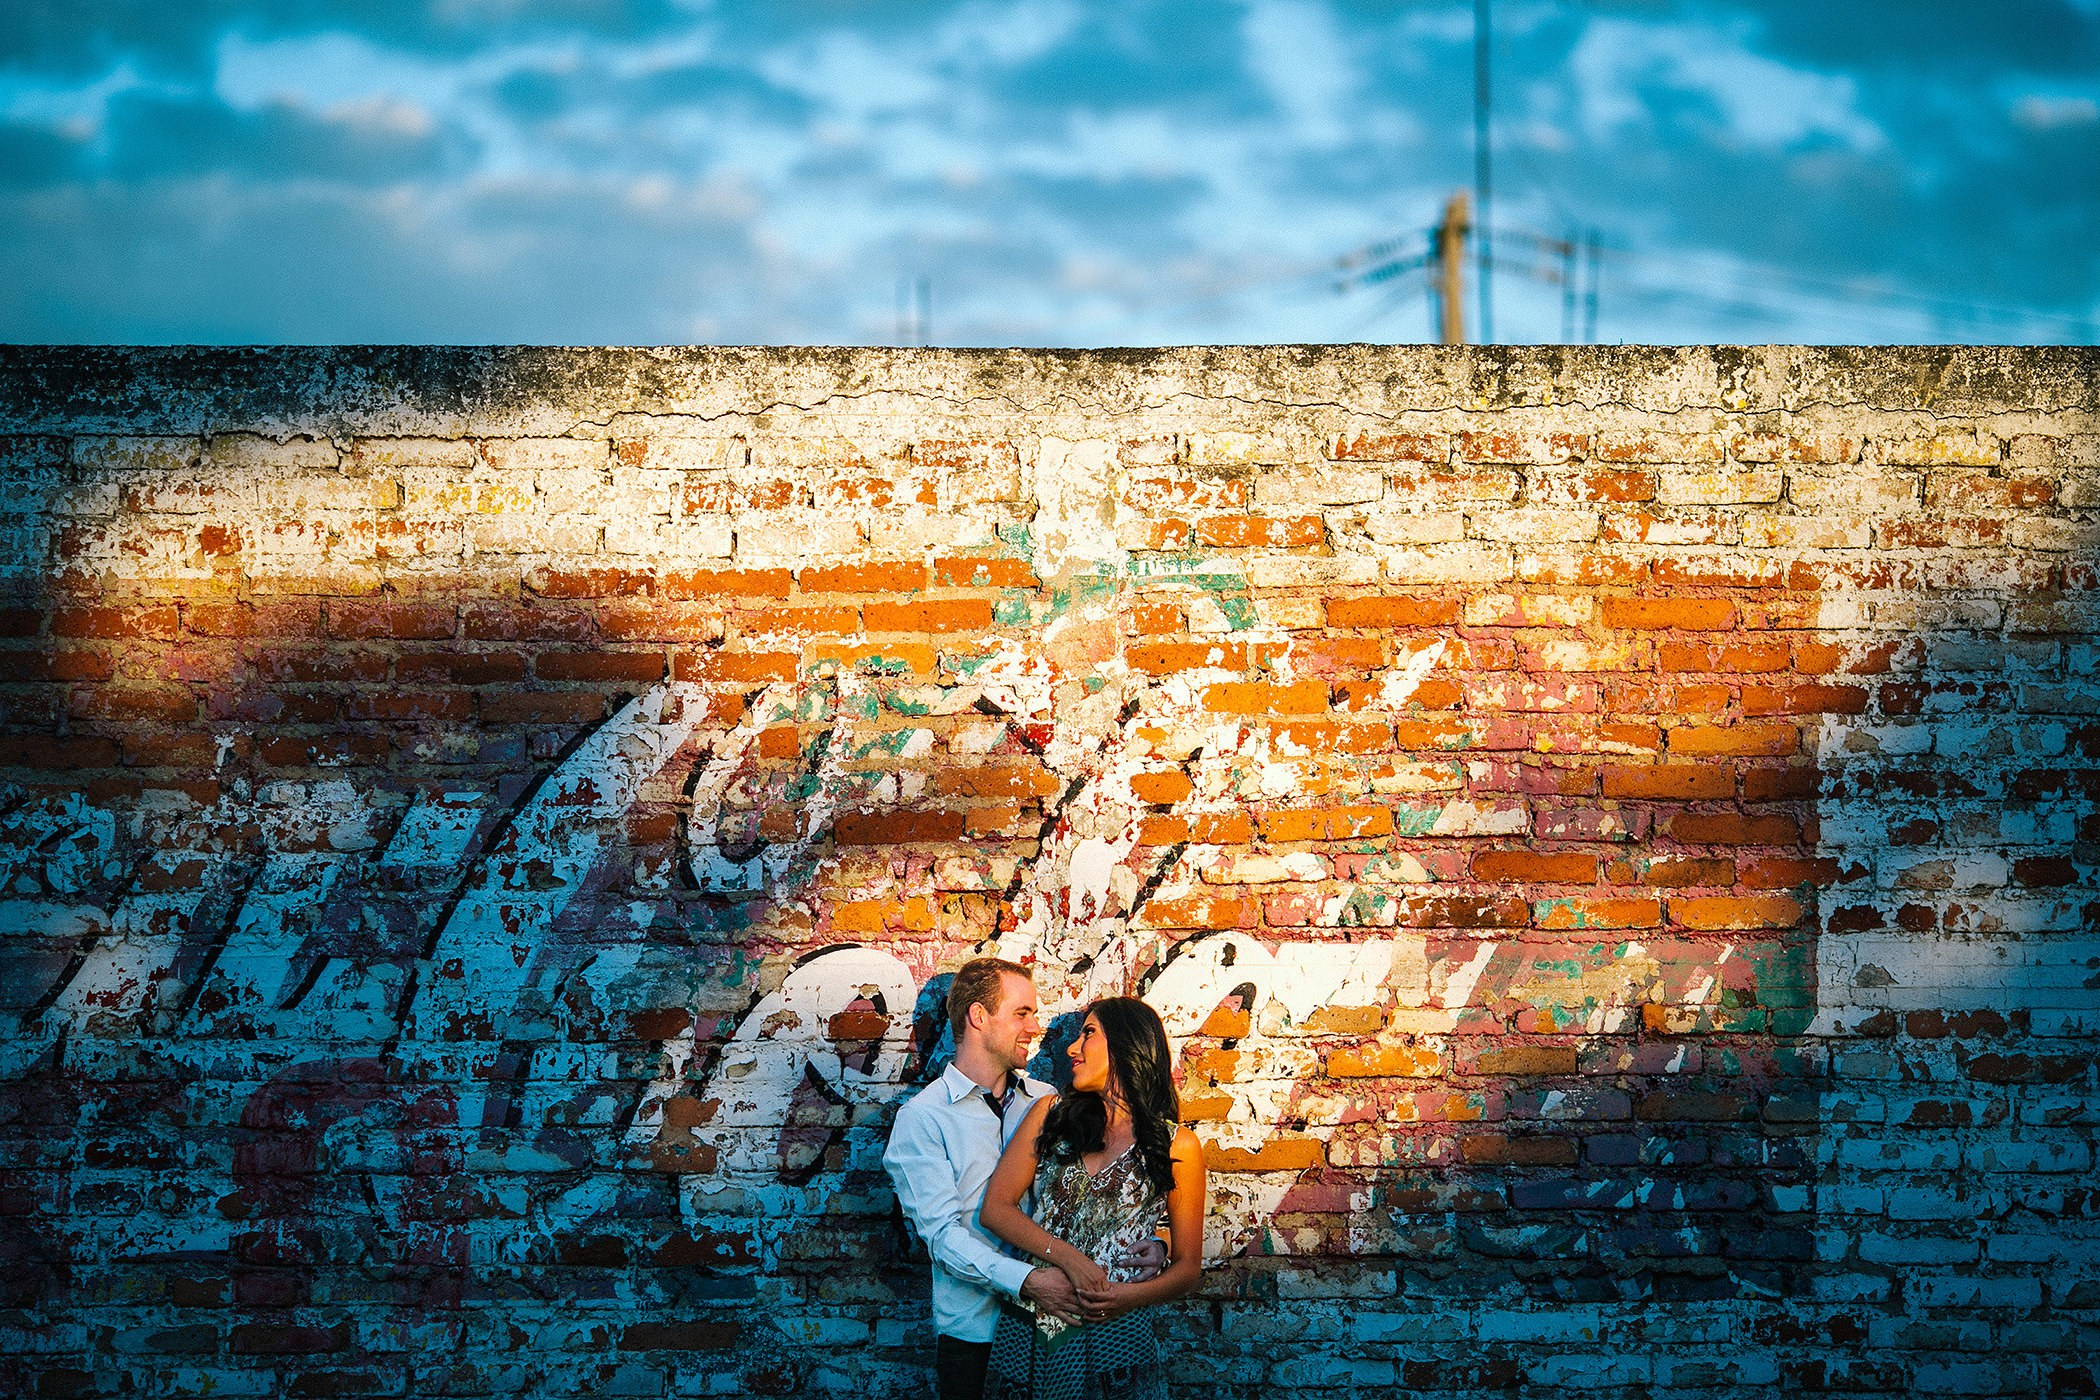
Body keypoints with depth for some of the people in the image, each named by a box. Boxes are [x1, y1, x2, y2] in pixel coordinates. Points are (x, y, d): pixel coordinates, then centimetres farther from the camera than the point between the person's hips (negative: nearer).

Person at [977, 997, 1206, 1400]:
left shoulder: (1178, 1146, 3)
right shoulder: (1051, 1115, 10)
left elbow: (1188, 1266, 5)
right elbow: (995, 1208, 3)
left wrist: (1131, 1295, -16)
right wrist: (1069, 1259, -12)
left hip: (1112, 1333, -2)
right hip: (1026, 1332, 2)